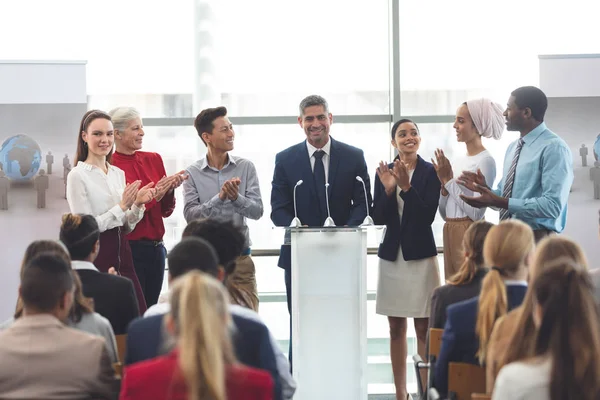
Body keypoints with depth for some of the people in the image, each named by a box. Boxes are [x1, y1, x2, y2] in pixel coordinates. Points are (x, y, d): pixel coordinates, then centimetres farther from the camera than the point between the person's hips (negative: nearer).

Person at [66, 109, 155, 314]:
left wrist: (138, 204, -3)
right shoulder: (77, 176, -7)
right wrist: (122, 206, -15)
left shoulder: (119, 173, 12)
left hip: (121, 253, 6)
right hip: (96, 256, -6)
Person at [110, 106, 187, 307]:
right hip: (128, 247, -6)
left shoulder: (153, 159, 8)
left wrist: (170, 189, -9)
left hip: (155, 246, 6)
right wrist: (155, 194, -20)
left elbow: (166, 211, 10)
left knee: (151, 305, 10)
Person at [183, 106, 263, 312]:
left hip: (240, 257, 1)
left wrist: (236, 198, -22)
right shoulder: (193, 173, 0)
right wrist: (219, 198, -23)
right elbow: (190, 214, -11)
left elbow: (257, 211, -4)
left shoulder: (245, 167, 3)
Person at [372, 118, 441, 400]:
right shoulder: (384, 172, 5)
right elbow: (378, 218, 0)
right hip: (392, 255, 4)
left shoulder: (430, 172, -5)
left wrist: (406, 186, -21)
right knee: (396, 328, 8)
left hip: (421, 255, -4)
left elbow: (428, 215, -13)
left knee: (423, 328, -1)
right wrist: (389, 189, -14)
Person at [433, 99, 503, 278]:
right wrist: (444, 183, -3)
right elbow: (444, 212, 14)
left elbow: (476, 212, -18)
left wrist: (449, 180, -12)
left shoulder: (485, 161, -11)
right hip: (450, 234, 8)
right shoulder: (458, 161, 12)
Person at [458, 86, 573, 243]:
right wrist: (484, 188, -3)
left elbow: (552, 205, -23)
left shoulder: (553, 148, -14)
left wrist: (499, 202, -24)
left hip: (537, 240, -8)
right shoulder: (513, 147, 12)